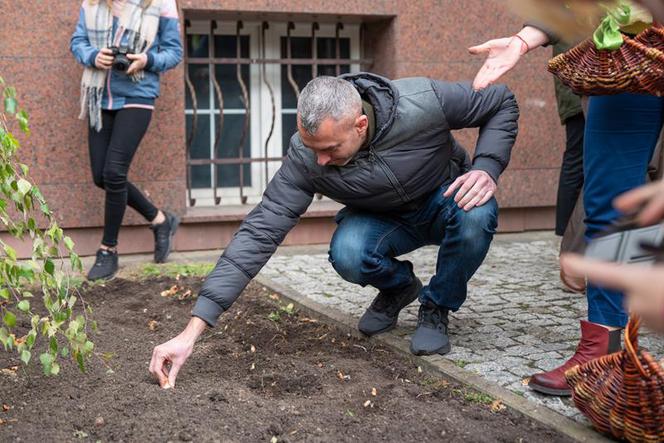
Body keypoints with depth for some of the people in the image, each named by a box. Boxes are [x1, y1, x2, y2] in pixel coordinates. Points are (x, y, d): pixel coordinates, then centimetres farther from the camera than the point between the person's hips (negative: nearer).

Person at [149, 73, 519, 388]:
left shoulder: (424, 102, -33)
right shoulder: (305, 157, -29)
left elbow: (503, 103, -15)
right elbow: (260, 233, -32)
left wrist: (486, 167, -33)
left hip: (446, 200, 0)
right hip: (382, 220, 1)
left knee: (476, 215, -36)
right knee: (347, 254, -33)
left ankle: (436, 308, -7)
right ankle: (398, 286, 4)